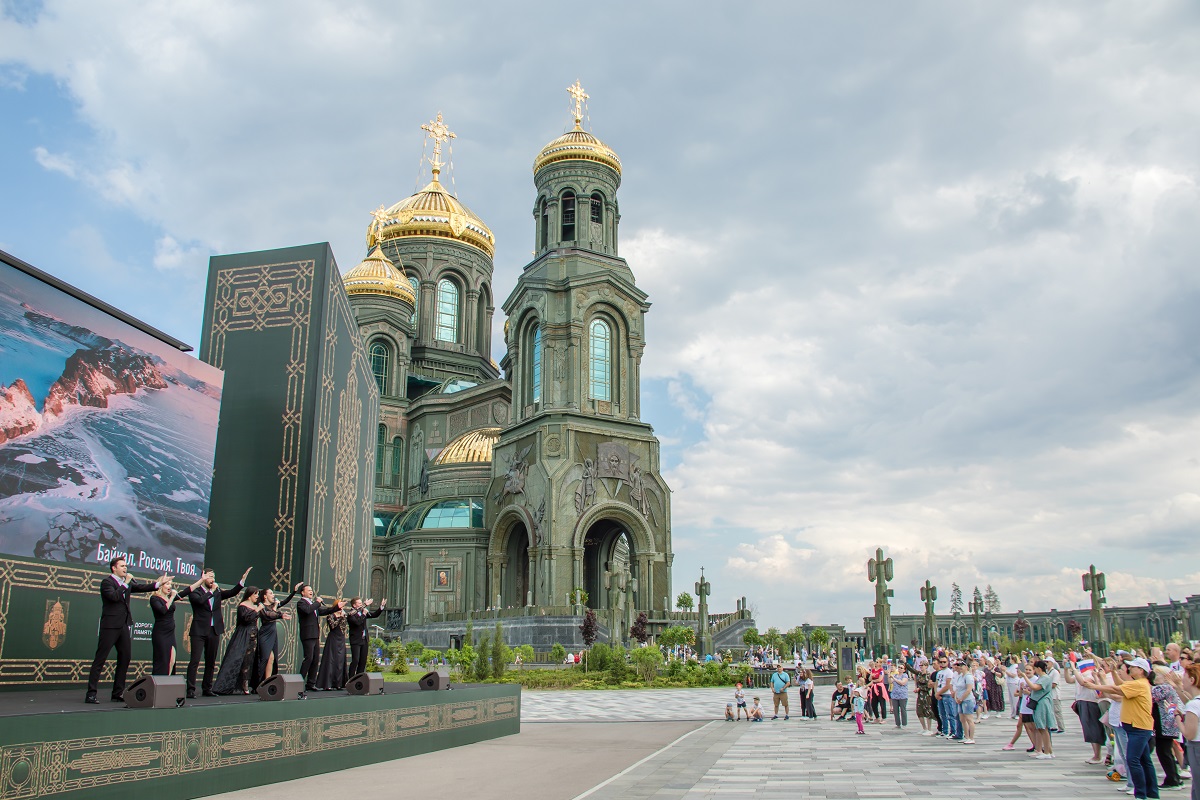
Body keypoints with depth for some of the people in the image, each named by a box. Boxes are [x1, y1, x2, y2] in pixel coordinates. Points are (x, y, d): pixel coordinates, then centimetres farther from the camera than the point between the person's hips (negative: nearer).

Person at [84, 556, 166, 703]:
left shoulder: (128, 582, 16)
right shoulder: (107, 582, -6)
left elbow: (141, 587, 7)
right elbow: (114, 596, -21)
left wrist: (158, 583, -3)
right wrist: (126, 583, -15)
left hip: (124, 626, 8)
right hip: (110, 626, -8)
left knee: (125, 658, 8)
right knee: (100, 659, -4)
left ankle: (118, 693, 16)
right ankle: (91, 693, -2)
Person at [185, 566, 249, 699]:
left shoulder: (217, 592, 14)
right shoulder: (194, 591, -2)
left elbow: (232, 592, 7)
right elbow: (200, 600, -21)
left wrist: (243, 579, -3)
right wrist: (211, 591, -10)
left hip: (214, 631, 6)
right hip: (199, 631, -6)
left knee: (211, 662, 10)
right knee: (194, 661, -8)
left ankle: (207, 688, 16)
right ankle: (190, 689, -6)